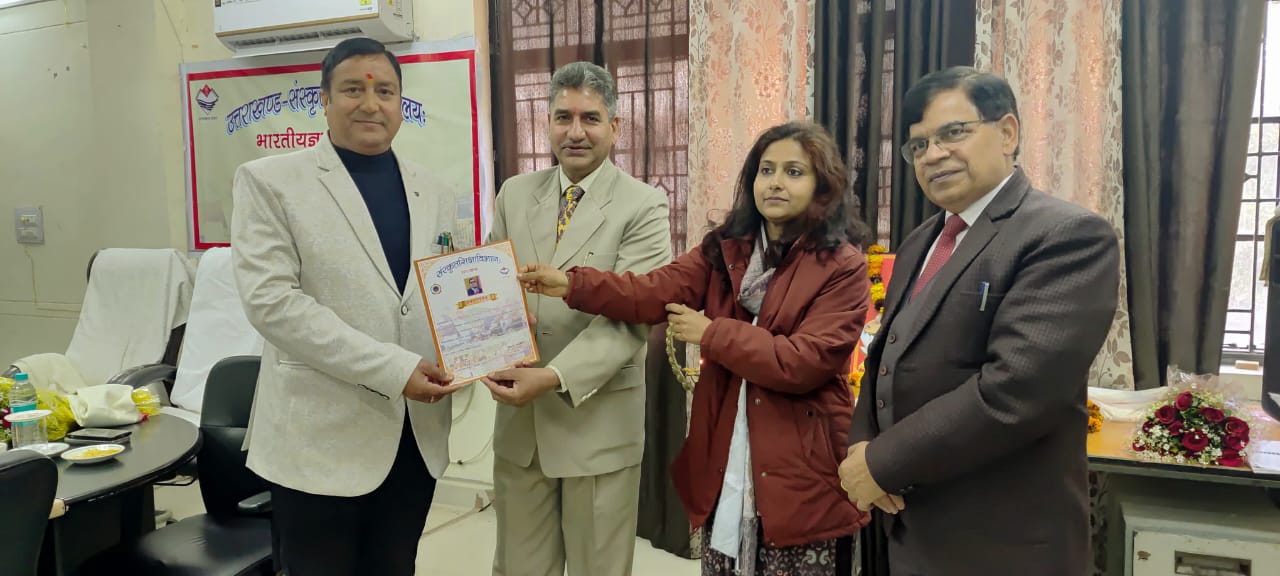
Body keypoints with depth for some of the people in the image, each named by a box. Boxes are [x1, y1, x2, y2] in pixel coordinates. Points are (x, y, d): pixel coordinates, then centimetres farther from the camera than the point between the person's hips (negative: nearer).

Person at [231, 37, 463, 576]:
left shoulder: (433, 192, 10)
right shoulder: (270, 181, -4)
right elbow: (270, 300, -14)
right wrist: (392, 368, -20)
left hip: (417, 434, 5)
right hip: (323, 433, -4)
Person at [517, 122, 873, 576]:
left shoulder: (843, 267, -9)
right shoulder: (726, 248, 7)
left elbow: (804, 363, -18)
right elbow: (656, 292, -7)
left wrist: (711, 334, -14)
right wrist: (572, 284, -20)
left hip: (799, 473, -4)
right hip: (723, 464, 5)